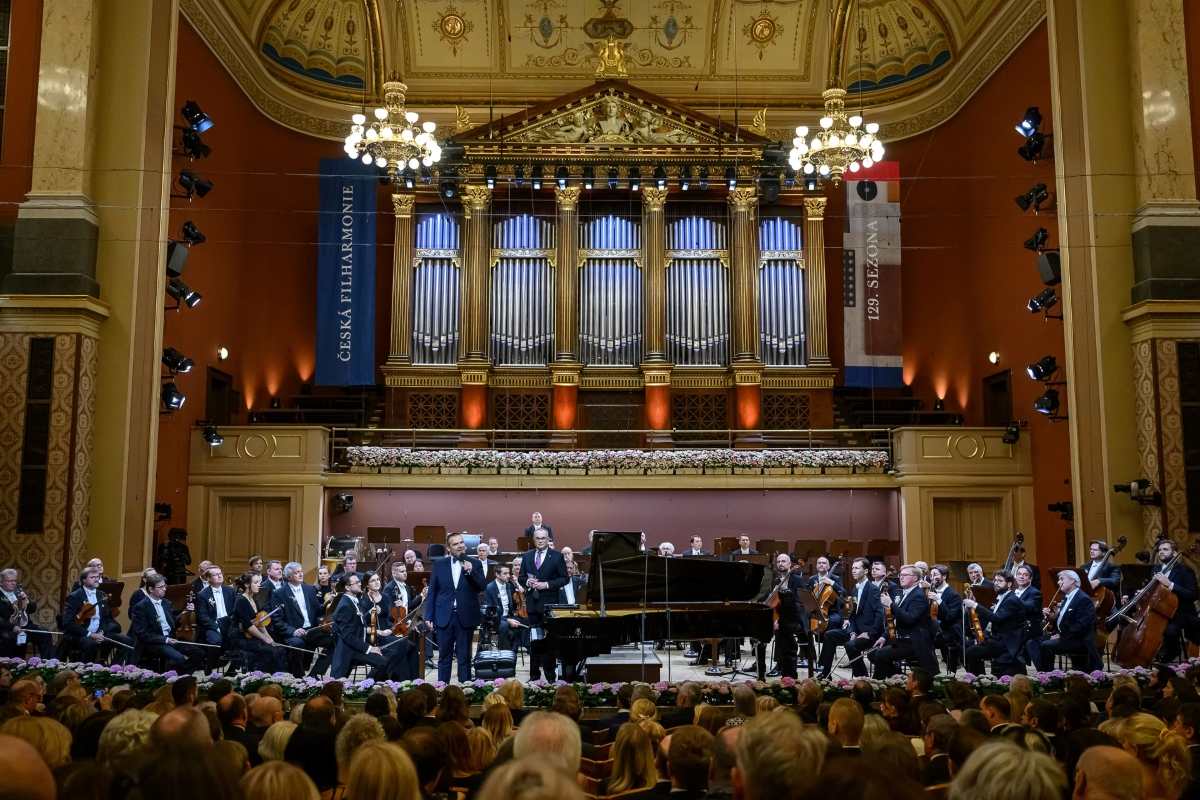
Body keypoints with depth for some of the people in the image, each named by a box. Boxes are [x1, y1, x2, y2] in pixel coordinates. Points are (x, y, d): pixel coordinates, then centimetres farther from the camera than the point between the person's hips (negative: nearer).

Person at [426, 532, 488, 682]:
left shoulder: (474, 564, 2)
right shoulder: (439, 564, 4)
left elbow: (483, 586, -7)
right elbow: (432, 591, 4)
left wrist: (470, 571, -20)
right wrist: (428, 616, -1)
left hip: (466, 617, -1)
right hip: (444, 616, 1)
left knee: (464, 656, 7)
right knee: (444, 656, 8)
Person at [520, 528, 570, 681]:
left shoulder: (557, 556, -4)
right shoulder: (527, 556, 8)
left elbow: (565, 578, -6)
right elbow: (521, 577, 12)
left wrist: (547, 584, -17)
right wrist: (527, 582, -11)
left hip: (549, 603, -4)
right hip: (532, 602, 4)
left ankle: (550, 676, 10)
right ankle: (534, 675, 17)